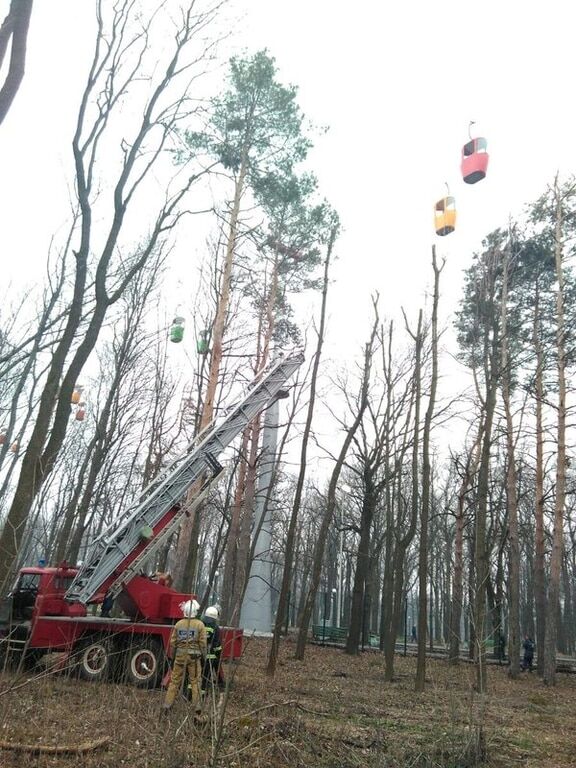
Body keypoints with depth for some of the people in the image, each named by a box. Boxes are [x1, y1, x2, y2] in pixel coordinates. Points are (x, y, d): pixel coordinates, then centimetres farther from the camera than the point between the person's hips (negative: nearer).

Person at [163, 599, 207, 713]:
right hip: (194, 656, -2)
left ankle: (167, 705, 12)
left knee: (175, 680, 11)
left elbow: (173, 642, 5)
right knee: (195, 681, 6)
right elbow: (203, 643, -6)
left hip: (180, 655, 2)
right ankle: (197, 706, 7)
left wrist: (172, 656, 17)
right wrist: (203, 656, 6)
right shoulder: (200, 625, -7)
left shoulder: (178, 624, 0)